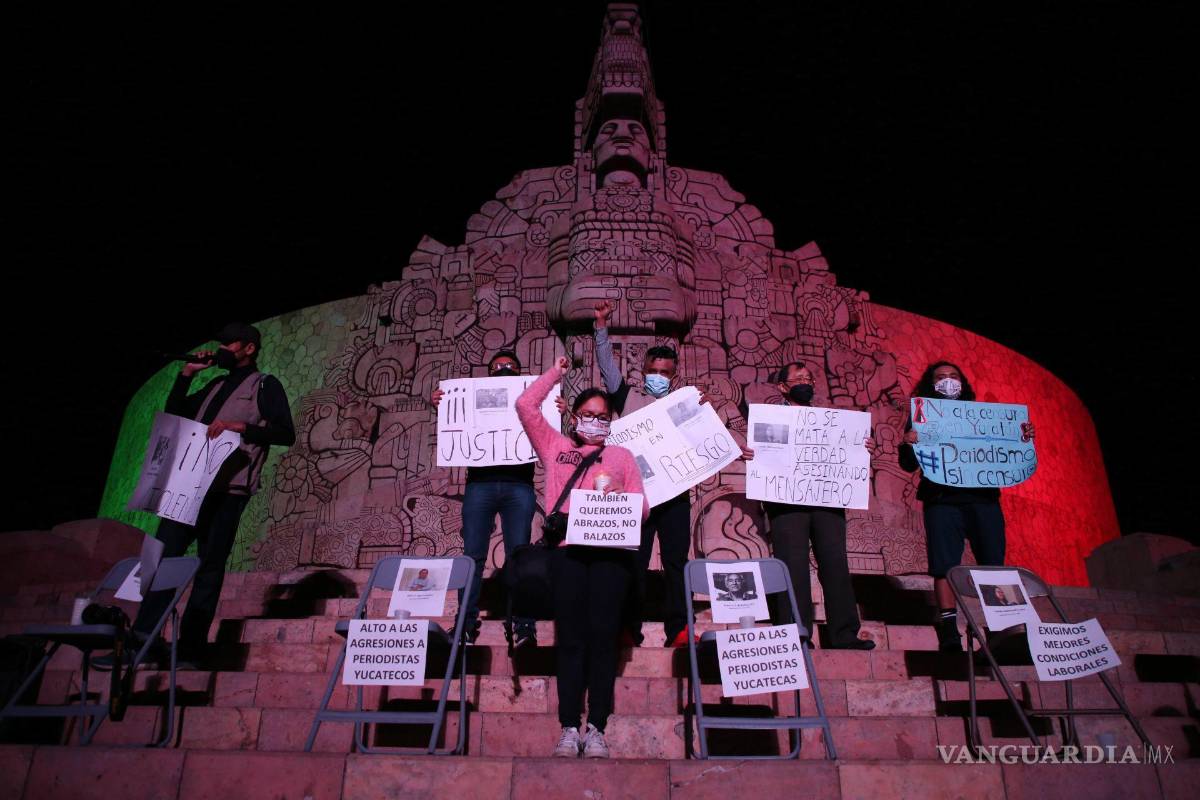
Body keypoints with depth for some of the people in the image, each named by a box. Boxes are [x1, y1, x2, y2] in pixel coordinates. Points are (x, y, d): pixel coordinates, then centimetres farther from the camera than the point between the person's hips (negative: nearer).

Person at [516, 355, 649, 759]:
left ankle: (596, 729, -3)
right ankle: (569, 729, -3)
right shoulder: (555, 446, 22)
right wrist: (554, 373, 23)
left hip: (611, 549, 0)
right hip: (567, 548, 0)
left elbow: (643, 509, 13)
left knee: (603, 634, -7)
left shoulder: (621, 456, 22)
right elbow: (525, 405, 14)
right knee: (570, 636, -6)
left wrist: (621, 497, -9)